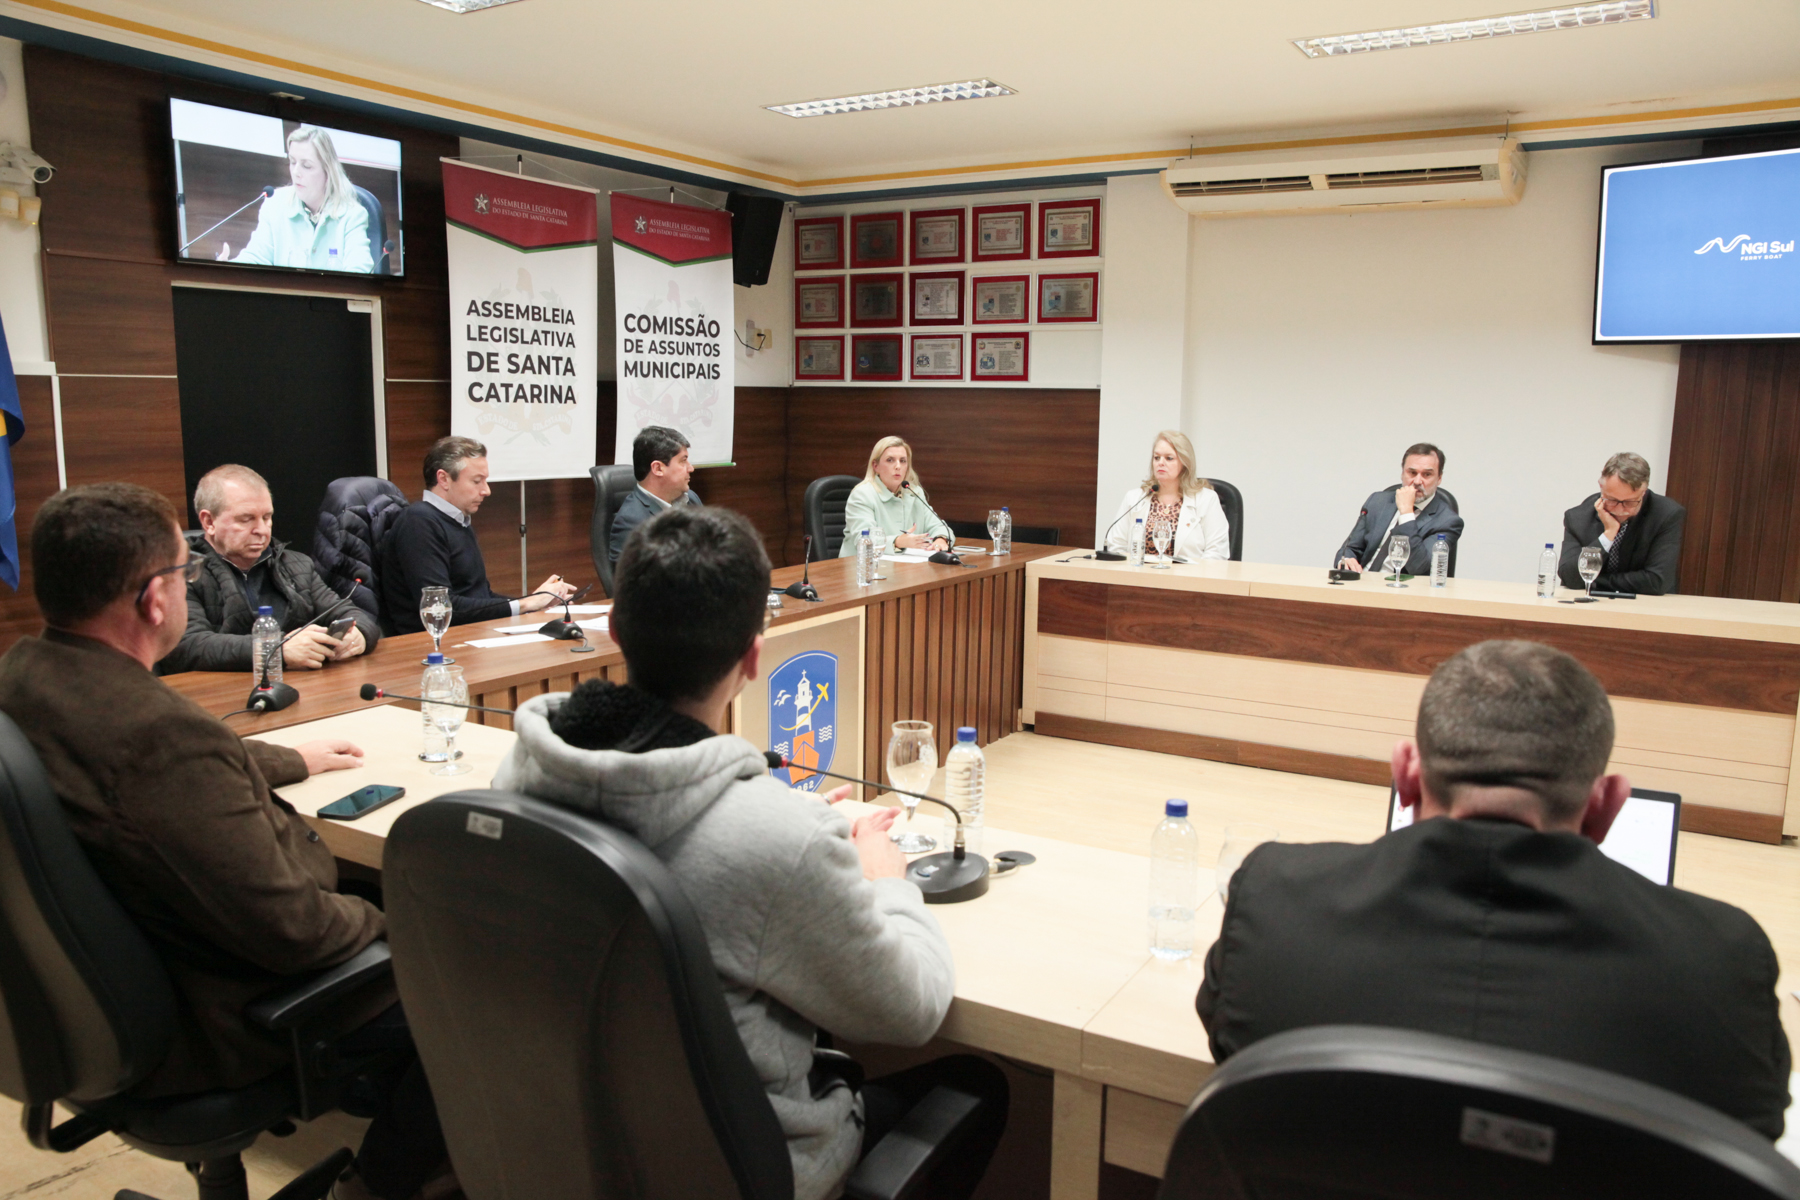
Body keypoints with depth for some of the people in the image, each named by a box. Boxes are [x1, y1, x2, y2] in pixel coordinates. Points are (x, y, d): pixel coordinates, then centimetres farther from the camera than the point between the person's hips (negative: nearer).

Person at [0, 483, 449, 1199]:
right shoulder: (160, 736, -35)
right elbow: (292, 931, -29)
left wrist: (294, 761, 25)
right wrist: (383, 923, -10)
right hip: (203, 1022, -9)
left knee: (363, 887, 22)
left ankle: (371, 1085, 32)